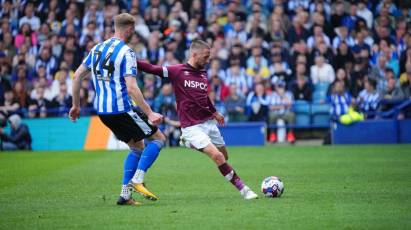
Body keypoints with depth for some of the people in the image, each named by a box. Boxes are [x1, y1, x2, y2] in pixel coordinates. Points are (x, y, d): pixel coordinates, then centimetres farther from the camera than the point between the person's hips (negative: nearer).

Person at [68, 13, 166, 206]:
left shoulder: (97, 49, 10)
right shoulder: (126, 52, -13)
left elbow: (77, 76, 13)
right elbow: (131, 88, -21)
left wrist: (76, 105, 21)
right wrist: (149, 114, -20)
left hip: (102, 110, 8)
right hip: (121, 108, -8)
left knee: (137, 146, 20)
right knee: (159, 138, 5)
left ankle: (125, 194, 11)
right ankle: (137, 180, -8)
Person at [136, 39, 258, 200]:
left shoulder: (203, 74, 12)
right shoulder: (177, 71, -7)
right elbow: (152, 69, -12)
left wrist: (214, 112, 38)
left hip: (209, 122, 7)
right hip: (192, 126, -7)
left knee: (224, 158, 8)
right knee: (217, 156, -18)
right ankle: (243, 189, -12)